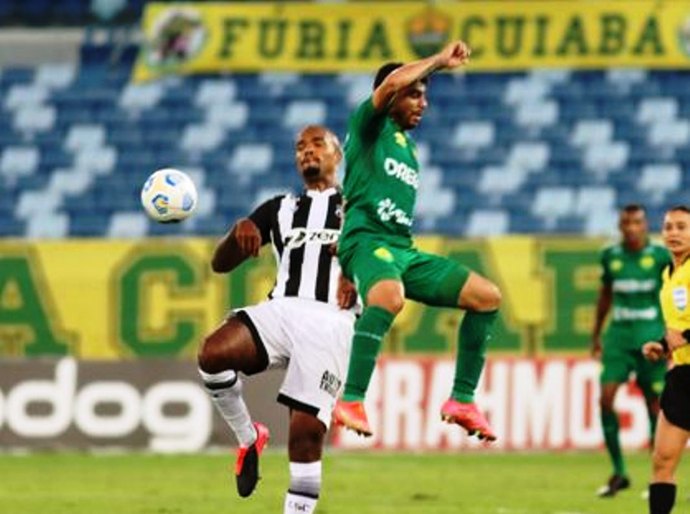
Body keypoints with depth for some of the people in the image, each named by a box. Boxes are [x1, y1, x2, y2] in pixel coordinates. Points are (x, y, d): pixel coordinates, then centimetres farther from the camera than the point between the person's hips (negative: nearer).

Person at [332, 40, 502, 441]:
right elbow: (393, 82, -16)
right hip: (367, 239, -9)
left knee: (487, 296, 0)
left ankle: (462, 400, 3)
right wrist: (441, 61, -6)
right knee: (389, 297, -41)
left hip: (404, 249, 9)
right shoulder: (370, 125, 5)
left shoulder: (408, 148, 28)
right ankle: (351, 402, -39)